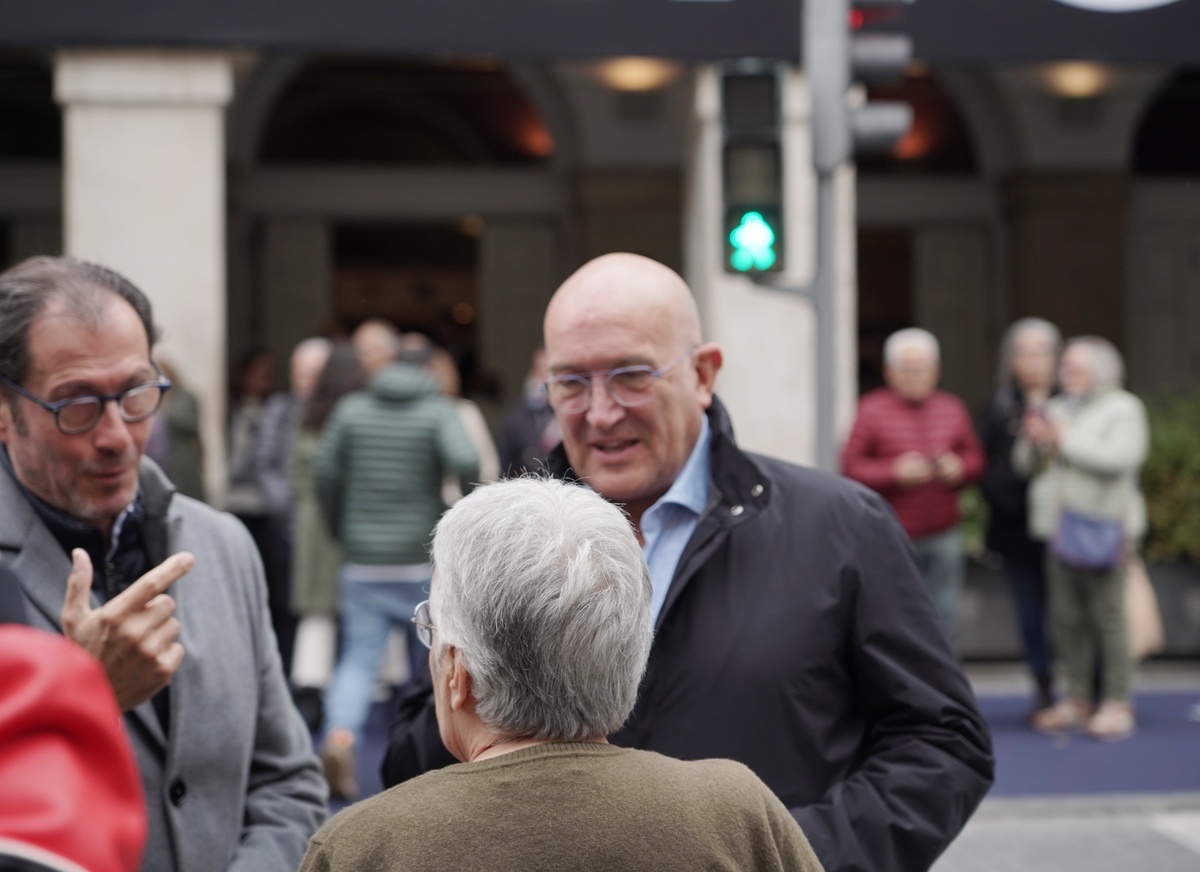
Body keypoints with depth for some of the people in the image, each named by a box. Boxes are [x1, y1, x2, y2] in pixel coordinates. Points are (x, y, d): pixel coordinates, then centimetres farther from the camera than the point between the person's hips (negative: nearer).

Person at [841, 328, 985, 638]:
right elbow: (851, 466, -6)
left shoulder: (953, 409, 10)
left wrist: (959, 468, -6)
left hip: (944, 534, 4)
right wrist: (894, 472, -18)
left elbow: (975, 457, 16)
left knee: (944, 621, 6)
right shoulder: (871, 410, -3)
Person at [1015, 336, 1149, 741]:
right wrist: (1033, 442, -2)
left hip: (1103, 528, -6)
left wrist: (1066, 441, -13)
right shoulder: (1057, 409, 20)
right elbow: (1026, 463, 20)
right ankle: (1076, 701, 11)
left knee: (1107, 614, -9)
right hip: (1060, 526, 6)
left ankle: (1117, 704, -5)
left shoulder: (1124, 408, 1)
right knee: (1066, 617, 4)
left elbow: (1121, 457, -16)